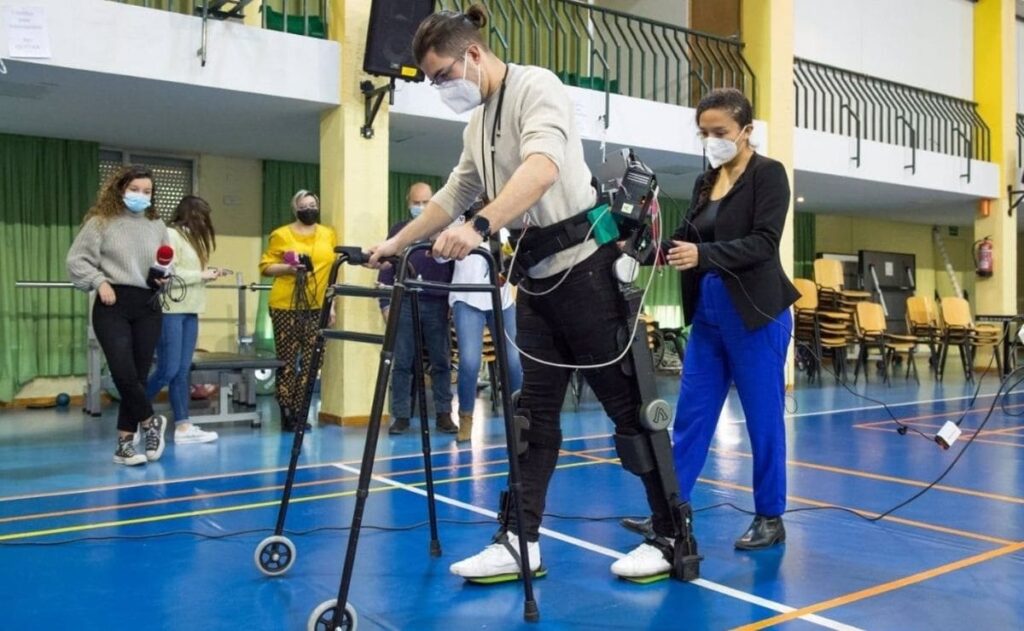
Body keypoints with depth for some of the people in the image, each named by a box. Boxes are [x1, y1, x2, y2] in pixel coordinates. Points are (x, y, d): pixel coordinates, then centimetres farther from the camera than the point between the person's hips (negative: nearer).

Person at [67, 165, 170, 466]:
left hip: (148, 306, 4)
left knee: (139, 374, 4)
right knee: (123, 372, -15)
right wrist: (99, 281, -12)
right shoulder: (101, 222, 1)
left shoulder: (157, 226, 13)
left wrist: (164, 277, 0)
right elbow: (76, 260, 0)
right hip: (113, 305, -4)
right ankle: (150, 421, 11)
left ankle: (124, 443, 14)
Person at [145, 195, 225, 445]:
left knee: (182, 371, 6)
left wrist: (209, 275, 4)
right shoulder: (170, 235, -9)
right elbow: (168, 273, -18)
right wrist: (202, 275, -12)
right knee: (168, 370, -5)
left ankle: (183, 427, 7)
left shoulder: (191, 238, 18)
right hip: (170, 311, -9)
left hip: (189, 311, 9)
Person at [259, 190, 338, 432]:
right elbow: (265, 266, 1)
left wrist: (332, 305, 7)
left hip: (317, 307, 3)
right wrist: (288, 268, -17)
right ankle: (287, 415, 4)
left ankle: (300, 413, 12)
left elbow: (333, 272, 11)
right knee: (287, 361, -2)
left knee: (310, 362, 4)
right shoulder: (281, 235, 1)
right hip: (286, 306, -3)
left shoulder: (329, 235, 11)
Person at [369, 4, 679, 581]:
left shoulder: (536, 86, -11)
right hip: (537, 274, 9)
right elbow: (453, 196, 25)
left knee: (626, 404, -2)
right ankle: (520, 542, 13)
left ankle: (672, 538, 11)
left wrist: (480, 226, -42)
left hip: (583, 263, -8)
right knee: (535, 412, 7)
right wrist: (396, 243, 24)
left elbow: (544, 166, -31)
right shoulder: (479, 123, 15)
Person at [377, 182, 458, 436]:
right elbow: (387, 267, 7)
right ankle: (401, 416, 7)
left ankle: (444, 414, 10)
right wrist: (385, 303, 0)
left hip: (437, 304, 0)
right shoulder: (398, 230, 11)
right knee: (402, 362, 1)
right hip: (404, 304, 0)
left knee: (441, 362, 3)